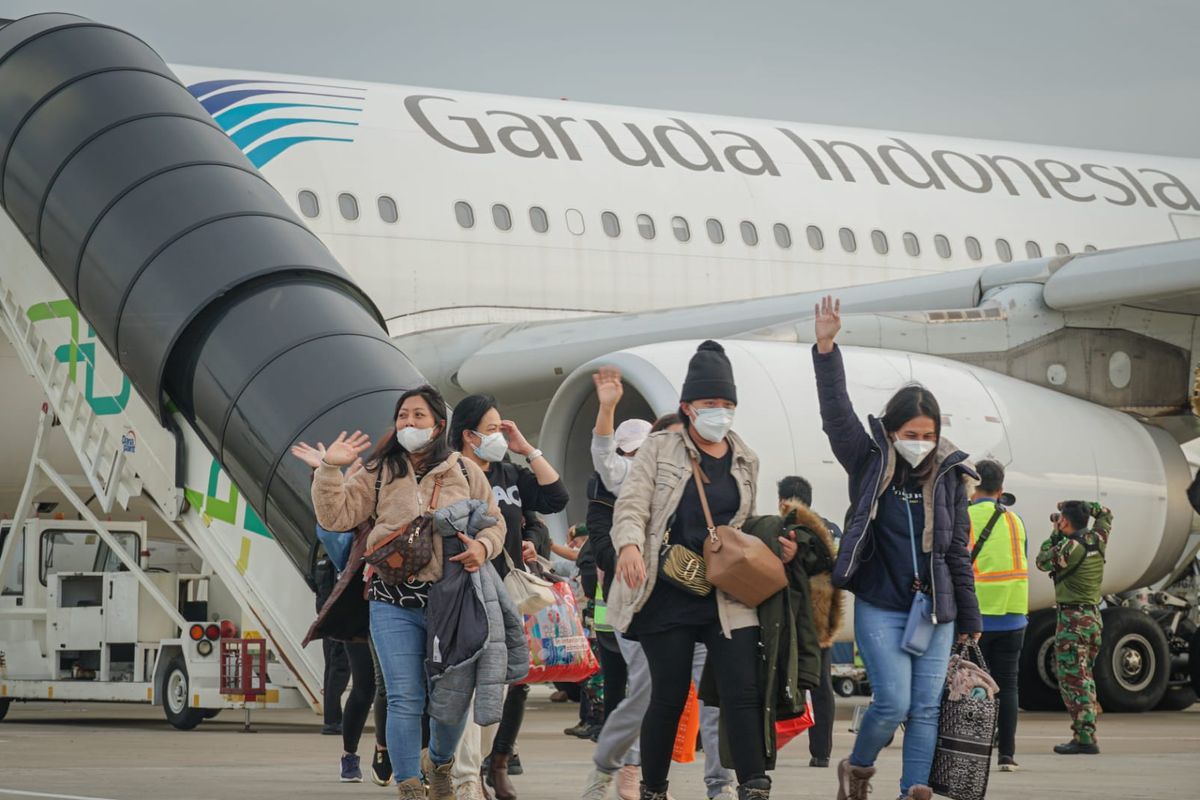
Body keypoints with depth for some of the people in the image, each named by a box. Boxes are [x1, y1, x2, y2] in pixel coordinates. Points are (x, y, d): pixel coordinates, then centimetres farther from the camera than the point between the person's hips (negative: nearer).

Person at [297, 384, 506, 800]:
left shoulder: (465, 471, 7)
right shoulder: (379, 473, 4)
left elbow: (494, 522, 12)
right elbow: (336, 516, -1)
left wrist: (482, 548, -9)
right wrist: (330, 470, -13)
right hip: (395, 603, -1)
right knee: (405, 700, -4)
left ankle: (439, 763, 39)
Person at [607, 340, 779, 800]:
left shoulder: (745, 462, 14)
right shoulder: (659, 451, 2)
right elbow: (631, 505, -8)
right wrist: (630, 544, -29)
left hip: (728, 597, 3)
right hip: (668, 596, -3)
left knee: (743, 692, -8)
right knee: (669, 697, 2)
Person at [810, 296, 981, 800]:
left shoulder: (948, 475, 5)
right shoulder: (868, 463, -1)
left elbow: (958, 550, 10)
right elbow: (836, 413, -14)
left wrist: (970, 618, 12)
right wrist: (826, 349, -26)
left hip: (935, 609, 3)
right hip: (879, 606, -3)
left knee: (927, 708, -2)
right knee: (894, 702, -10)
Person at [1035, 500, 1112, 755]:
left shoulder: (1069, 547, -17)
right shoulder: (1097, 540, 5)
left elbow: (1042, 562, -2)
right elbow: (1105, 513, 23)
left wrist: (1055, 535, 6)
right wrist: (1076, 505, 17)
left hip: (1072, 618, -8)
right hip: (1094, 617, 8)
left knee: (1072, 679, -7)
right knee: (1084, 677, 16)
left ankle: (1085, 738, -13)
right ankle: (1087, 736, 17)